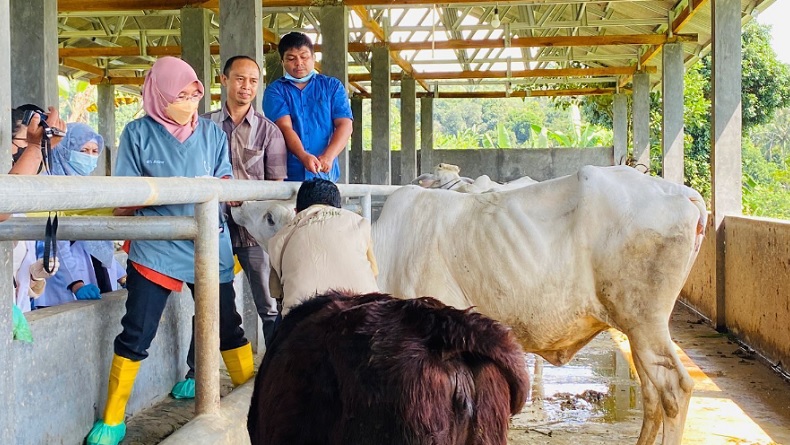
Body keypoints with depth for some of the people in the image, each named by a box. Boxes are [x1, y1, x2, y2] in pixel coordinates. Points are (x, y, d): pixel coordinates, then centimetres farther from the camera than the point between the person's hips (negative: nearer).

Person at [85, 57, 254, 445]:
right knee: (135, 335, -2)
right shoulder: (138, 133, -2)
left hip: (209, 246, 2)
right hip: (156, 248, -2)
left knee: (228, 326, 12)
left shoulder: (212, 133, 6)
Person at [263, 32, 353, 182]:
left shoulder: (332, 86, 12)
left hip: (325, 175, 1)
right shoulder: (275, 91, 7)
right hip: (287, 175, -1)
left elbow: (344, 125, 1)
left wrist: (328, 156, -17)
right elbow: (285, 127, -7)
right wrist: (303, 156, -26)